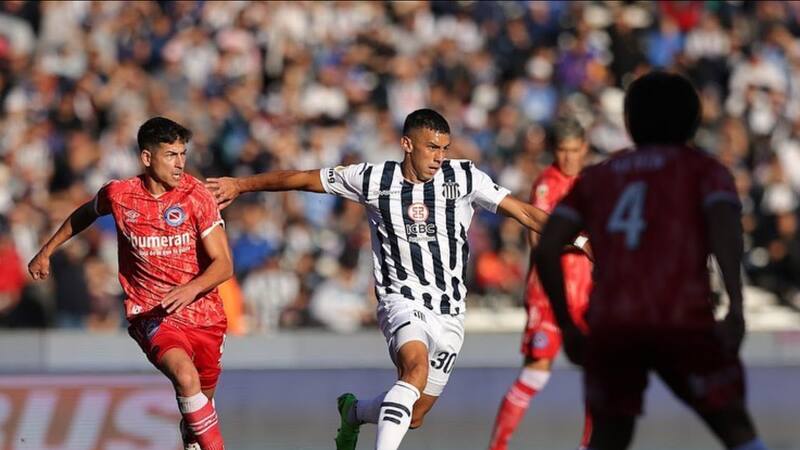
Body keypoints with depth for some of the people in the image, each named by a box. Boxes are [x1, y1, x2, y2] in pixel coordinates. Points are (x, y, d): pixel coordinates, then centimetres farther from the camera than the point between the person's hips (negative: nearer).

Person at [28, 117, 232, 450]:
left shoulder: (197, 196, -9)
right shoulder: (118, 195, -7)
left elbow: (223, 264, -11)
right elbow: (84, 215, 19)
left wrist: (192, 288, -30)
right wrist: (46, 252, 25)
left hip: (203, 312, 2)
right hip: (151, 315, -2)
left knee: (203, 397, 14)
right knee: (186, 377, -30)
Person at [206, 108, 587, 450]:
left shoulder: (463, 178, -2)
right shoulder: (374, 179, -3)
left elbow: (522, 211, -2)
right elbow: (303, 179, 7)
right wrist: (240, 185, 12)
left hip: (450, 310, 3)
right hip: (402, 299, -3)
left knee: (413, 416, 6)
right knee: (417, 367, -34)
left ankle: (354, 411, 38)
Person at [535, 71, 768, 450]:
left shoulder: (595, 177, 25)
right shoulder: (704, 168, 17)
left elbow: (546, 251, 12)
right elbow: (725, 223, -6)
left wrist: (566, 327, 20)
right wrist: (736, 307, -16)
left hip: (609, 324, 2)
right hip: (683, 321, -2)